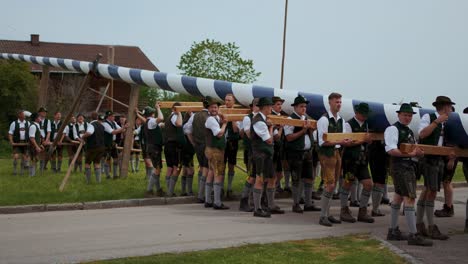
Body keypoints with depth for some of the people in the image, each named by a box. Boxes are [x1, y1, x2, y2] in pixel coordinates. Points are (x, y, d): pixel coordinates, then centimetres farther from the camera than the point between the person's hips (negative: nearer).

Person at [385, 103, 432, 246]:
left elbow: (415, 148, 25)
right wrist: (410, 153, -25)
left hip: (410, 166, 10)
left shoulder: (409, 131, 19)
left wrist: (419, 152, 2)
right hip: (400, 166, -10)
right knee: (409, 198, -13)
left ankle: (393, 231, 25)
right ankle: (414, 235, -13)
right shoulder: (393, 129, -9)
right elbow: (391, 150, -20)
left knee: (399, 196, 15)